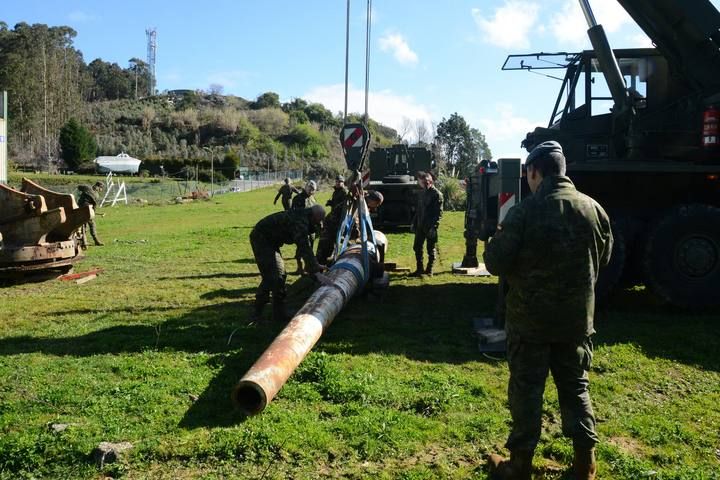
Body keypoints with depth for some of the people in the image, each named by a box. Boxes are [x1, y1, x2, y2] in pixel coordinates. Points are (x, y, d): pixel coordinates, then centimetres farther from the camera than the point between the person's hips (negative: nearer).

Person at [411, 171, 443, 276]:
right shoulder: (421, 193, 14)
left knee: (431, 249, 3)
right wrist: (414, 223, 15)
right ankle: (419, 269, 20)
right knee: (417, 247, 10)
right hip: (420, 226, 7)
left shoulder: (437, 194, -9)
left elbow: (439, 213, -13)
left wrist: (434, 226, -20)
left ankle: (429, 269, 13)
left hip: (430, 227, -7)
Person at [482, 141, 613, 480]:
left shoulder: (524, 212, -16)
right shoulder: (594, 209, -2)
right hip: (577, 317, 4)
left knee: (526, 390, 7)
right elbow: (603, 258, 12)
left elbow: (495, 263, -13)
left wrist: (498, 238, 7)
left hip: (530, 318, -4)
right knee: (575, 386, 17)